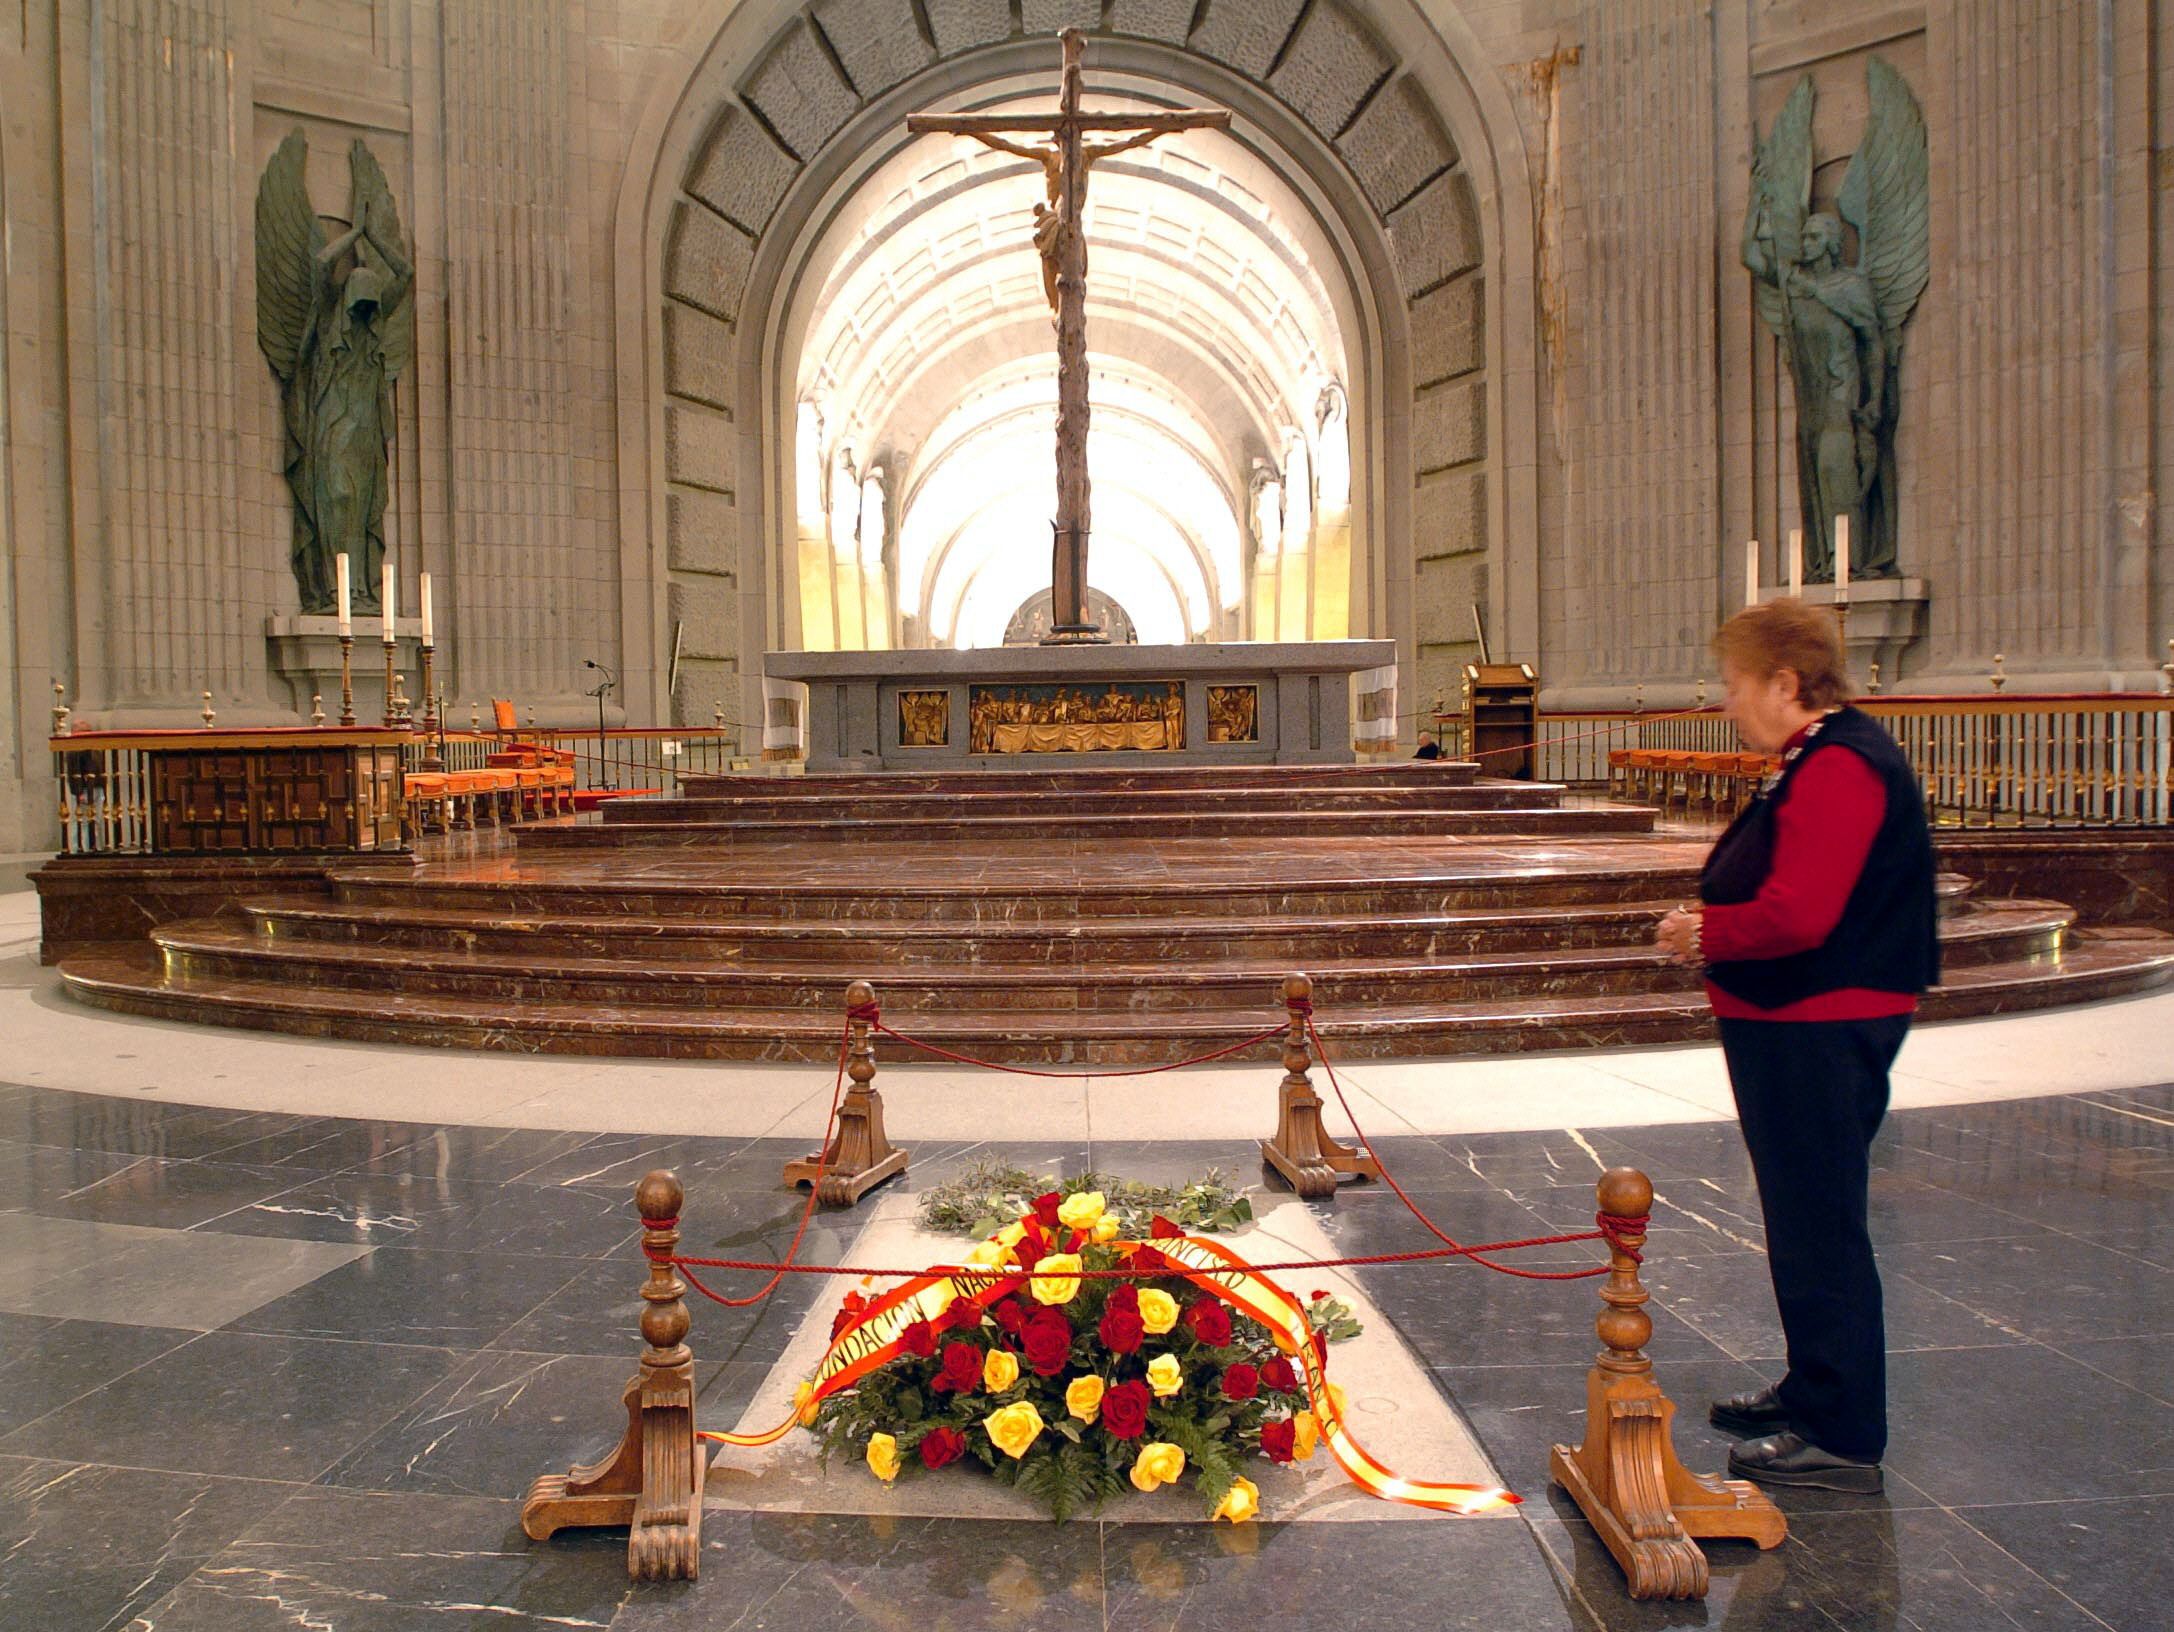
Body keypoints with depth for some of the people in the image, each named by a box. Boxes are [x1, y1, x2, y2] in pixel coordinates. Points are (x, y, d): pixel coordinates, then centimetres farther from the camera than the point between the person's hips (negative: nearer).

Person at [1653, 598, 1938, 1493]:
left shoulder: (1838, 768, -20)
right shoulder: (1821, 758, 15)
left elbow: (1798, 915, -29)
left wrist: (1705, 931, -13)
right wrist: (1713, 926, 6)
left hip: (1820, 1030, -11)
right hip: (1797, 1025, 11)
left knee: (1820, 1228, -2)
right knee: (1806, 1220, 21)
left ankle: (1842, 1437, 9)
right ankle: (1812, 1388, 35)